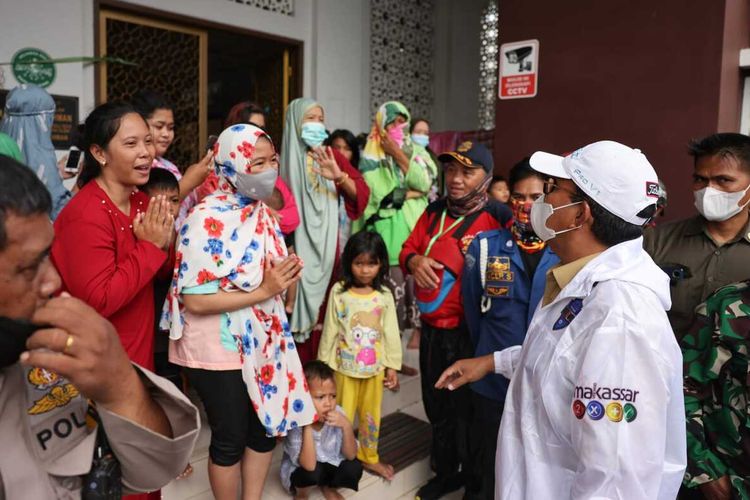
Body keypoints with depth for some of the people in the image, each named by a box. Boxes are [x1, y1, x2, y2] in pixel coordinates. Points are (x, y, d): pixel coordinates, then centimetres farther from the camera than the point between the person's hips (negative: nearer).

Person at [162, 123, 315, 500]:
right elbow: (195, 300, -24)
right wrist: (263, 291, -25)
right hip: (219, 351, -7)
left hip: (262, 342, 8)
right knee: (230, 439, 10)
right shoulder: (207, 219, -21)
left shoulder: (263, 213, 4)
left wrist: (283, 281, -1)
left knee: (267, 427, 20)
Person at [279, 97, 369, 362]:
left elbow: (362, 193, -4)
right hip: (295, 246, -1)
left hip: (325, 247, 2)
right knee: (297, 312, -1)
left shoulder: (332, 156, 7)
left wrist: (340, 177, -23)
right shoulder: (283, 159, 2)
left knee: (323, 311, 3)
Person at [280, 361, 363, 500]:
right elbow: (309, 465, -36)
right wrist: (307, 427, -42)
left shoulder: (338, 414, -19)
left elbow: (350, 455, -17)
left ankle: (327, 487, 12)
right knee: (314, 471, -33)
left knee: (354, 468, -19)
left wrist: (346, 426, -32)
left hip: (329, 466, 4)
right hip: (298, 472, -4)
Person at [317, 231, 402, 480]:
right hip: (344, 366, -2)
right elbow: (330, 330, -4)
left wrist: (392, 365, 0)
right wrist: (323, 364, -1)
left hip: (375, 366, 2)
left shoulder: (384, 295, -4)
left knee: (371, 414, 18)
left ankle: (369, 457, 39)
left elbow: (391, 333, 0)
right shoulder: (339, 292, -9)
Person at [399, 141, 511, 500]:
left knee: (468, 411, 9)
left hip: (469, 333, -6)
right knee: (436, 406, 20)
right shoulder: (434, 211, 7)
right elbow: (408, 248, 13)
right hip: (431, 329, 6)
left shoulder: (498, 218, -12)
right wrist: (414, 260, -7)